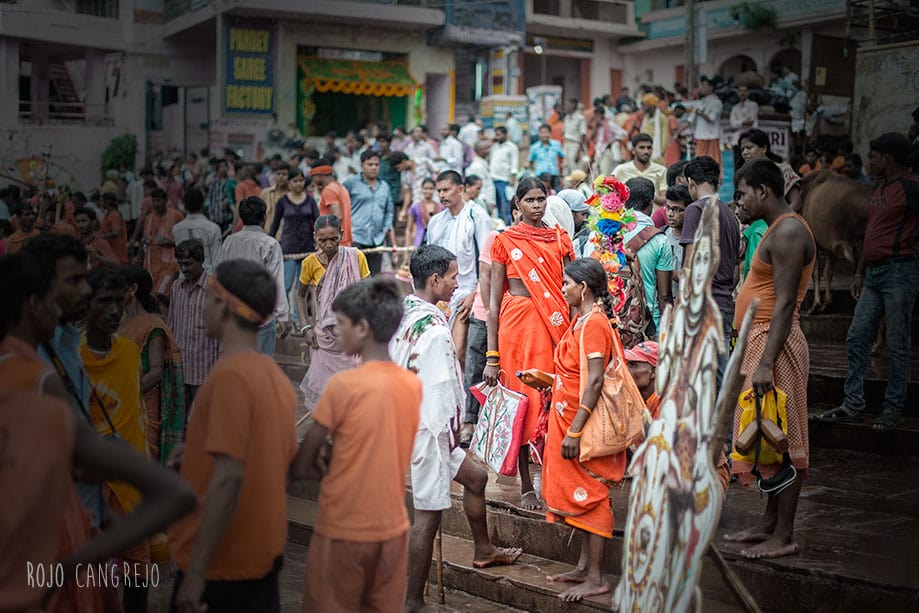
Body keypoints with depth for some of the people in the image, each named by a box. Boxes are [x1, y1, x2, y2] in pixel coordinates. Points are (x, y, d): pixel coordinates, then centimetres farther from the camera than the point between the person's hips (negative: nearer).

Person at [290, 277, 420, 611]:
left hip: (343, 530, -5)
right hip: (392, 527, 5)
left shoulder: (344, 385, -17)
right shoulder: (412, 384, 0)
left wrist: (328, 473, 6)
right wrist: (335, 460, 6)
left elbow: (300, 468, -11)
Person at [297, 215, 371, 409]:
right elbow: (300, 295, 11)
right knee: (325, 385, 3)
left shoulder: (356, 257, -6)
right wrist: (307, 327, 1)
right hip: (324, 336, 1)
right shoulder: (311, 262, -3)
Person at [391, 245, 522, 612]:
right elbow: (436, 391, -22)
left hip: (407, 422, 10)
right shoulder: (434, 329, -22)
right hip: (429, 430, -10)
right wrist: (444, 438, -14)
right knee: (429, 513, -2)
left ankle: (483, 552, 43)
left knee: (475, 477, 26)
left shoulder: (403, 314, 5)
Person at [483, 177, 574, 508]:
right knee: (521, 399, 0)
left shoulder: (560, 239, 10)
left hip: (554, 324, 2)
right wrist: (492, 356, -4)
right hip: (517, 323, -2)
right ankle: (526, 486, 10)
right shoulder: (505, 241, 3)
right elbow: (494, 301, 1)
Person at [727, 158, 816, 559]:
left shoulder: (788, 232, -15)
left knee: (780, 441, -5)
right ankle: (769, 524, 23)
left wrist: (766, 362, -27)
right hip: (760, 342, 11)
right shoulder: (777, 229, 17)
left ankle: (784, 537, 0)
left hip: (775, 344, -11)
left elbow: (785, 303, -22)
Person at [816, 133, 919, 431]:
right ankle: (853, 405, 10)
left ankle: (894, 408, 7)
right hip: (874, 272, 9)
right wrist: (860, 272, 21)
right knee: (856, 338, 6)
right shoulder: (880, 188, 18)